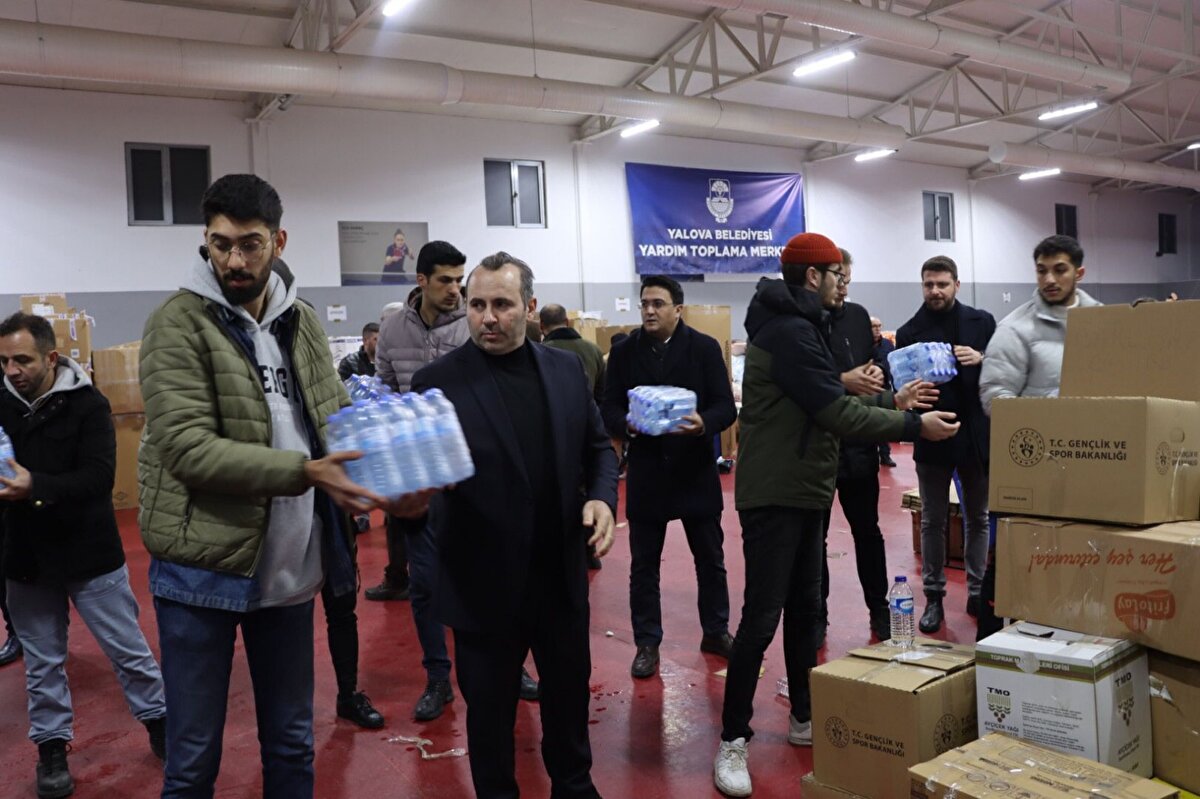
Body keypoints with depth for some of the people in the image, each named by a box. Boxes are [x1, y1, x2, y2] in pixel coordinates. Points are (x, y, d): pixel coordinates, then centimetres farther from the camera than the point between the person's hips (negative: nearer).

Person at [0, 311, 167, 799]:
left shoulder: (88, 405, -13)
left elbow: (99, 478, -22)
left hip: (89, 553, -3)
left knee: (128, 649, 9)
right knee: (42, 662, 15)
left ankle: (159, 723, 28)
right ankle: (51, 748, 31)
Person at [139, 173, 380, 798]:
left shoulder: (303, 322, 7)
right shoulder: (177, 324, -10)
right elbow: (188, 448, -20)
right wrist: (303, 473, -31)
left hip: (291, 566, 5)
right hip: (203, 568, -4)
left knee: (292, 744, 18)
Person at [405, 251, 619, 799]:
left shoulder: (566, 369, 2)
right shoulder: (438, 382, -11)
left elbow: (597, 447, 11)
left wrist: (602, 496, -8)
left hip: (561, 573, 4)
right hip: (485, 583, -4)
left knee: (570, 692, 22)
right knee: (490, 708, 14)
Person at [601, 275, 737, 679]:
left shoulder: (705, 348, -3)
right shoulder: (624, 351, 1)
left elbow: (726, 407, -6)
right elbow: (609, 409, -1)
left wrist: (703, 423, -27)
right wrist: (627, 424, -23)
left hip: (696, 468, 0)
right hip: (645, 470, 1)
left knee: (710, 558, 13)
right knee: (644, 563, 8)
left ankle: (716, 631, 31)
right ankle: (647, 643, 22)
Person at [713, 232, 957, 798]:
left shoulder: (799, 326, 16)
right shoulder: (787, 331, -18)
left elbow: (826, 404, 16)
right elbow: (836, 413, -21)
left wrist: (891, 401, 13)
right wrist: (914, 426, -15)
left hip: (803, 491, 11)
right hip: (775, 494, -11)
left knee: (804, 607, 16)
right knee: (762, 617, -7)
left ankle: (805, 719, 28)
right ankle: (732, 741, 3)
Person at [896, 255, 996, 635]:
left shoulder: (981, 322, 2)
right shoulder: (909, 332, 1)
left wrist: (982, 360, -17)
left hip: (976, 433, 1)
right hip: (932, 435, -1)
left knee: (978, 517, 12)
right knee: (933, 520, 7)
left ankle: (977, 592, 24)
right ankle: (934, 596, 16)